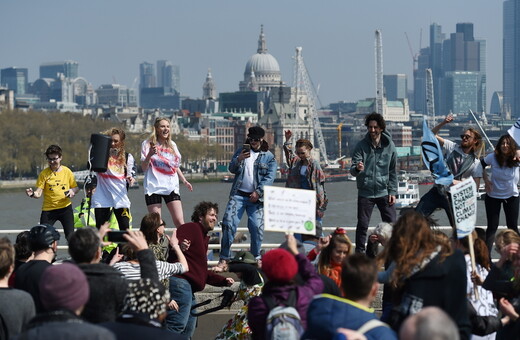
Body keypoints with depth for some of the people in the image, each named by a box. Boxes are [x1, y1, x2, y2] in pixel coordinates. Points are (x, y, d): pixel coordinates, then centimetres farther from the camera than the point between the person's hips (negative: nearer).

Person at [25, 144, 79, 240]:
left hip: (65, 208, 1)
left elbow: (76, 187, 10)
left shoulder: (67, 171, 1)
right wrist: (33, 194, -30)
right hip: (48, 209, 0)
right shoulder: (44, 173, -3)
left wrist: (73, 191, -12)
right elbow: (39, 193, -8)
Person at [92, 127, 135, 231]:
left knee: (125, 229, -1)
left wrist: (131, 180, -14)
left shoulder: (127, 157, 6)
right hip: (102, 199, -1)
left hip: (121, 199, 1)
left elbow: (131, 175, 11)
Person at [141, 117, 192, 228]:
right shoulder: (148, 144, 0)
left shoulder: (172, 145, 14)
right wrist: (149, 155, -22)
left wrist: (184, 181, 17)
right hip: (153, 187, -3)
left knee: (179, 222, -6)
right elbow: (144, 168, -6)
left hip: (171, 187, 3)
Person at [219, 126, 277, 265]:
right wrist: (238, 160, -17)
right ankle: (224, 258, -6)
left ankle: (255, 257, 12)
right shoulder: (241, 151, 15)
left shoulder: (269, 157, 7)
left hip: (256, 197, -1)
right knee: (229, 223, -10)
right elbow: (231, 169, 5)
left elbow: (269, 177, -2)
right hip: (238, 194, 1)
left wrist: (258, 192, -14)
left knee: (257, 227, -6)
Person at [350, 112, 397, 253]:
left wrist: (392, 191, 2)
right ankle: (359, 253, 10)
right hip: (365, 192, -1)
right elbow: (353, 171, -9)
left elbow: (393, 171, 8)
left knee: (391, 224, 3)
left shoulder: (389, 145, 1)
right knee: (362, 225, 0)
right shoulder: (361, 145, -5)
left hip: (384, 192, 2)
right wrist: (357, 169, -33)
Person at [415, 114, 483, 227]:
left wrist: (458, 182, -22)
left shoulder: (475, 163, -3)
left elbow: (476, 185, -9)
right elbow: (432, 135, -1)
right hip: (437, 191, 2)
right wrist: (443, 123, -15)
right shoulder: (452, 147, 1)